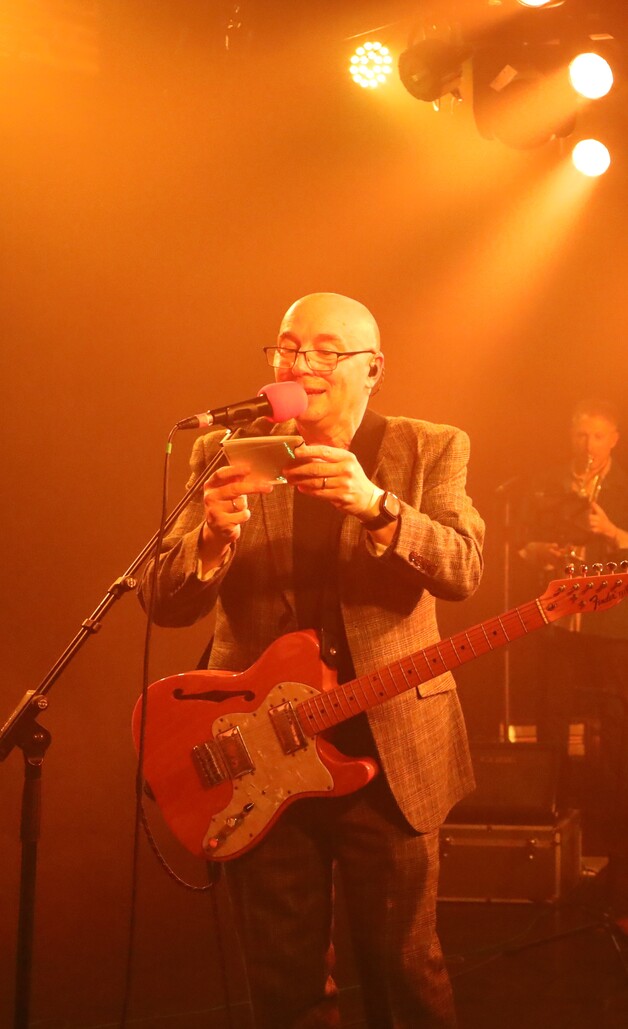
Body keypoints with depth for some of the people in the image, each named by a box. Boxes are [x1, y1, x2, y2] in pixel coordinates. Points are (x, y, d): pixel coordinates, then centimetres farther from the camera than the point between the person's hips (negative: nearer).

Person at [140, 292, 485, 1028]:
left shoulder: (430, 450, 2)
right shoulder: (227, 455, 4)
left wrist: (375, 505, -30)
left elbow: (463, 571, -13)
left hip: (389, 753, -1)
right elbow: (164, 603, -3)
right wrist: (213, 537, -24)